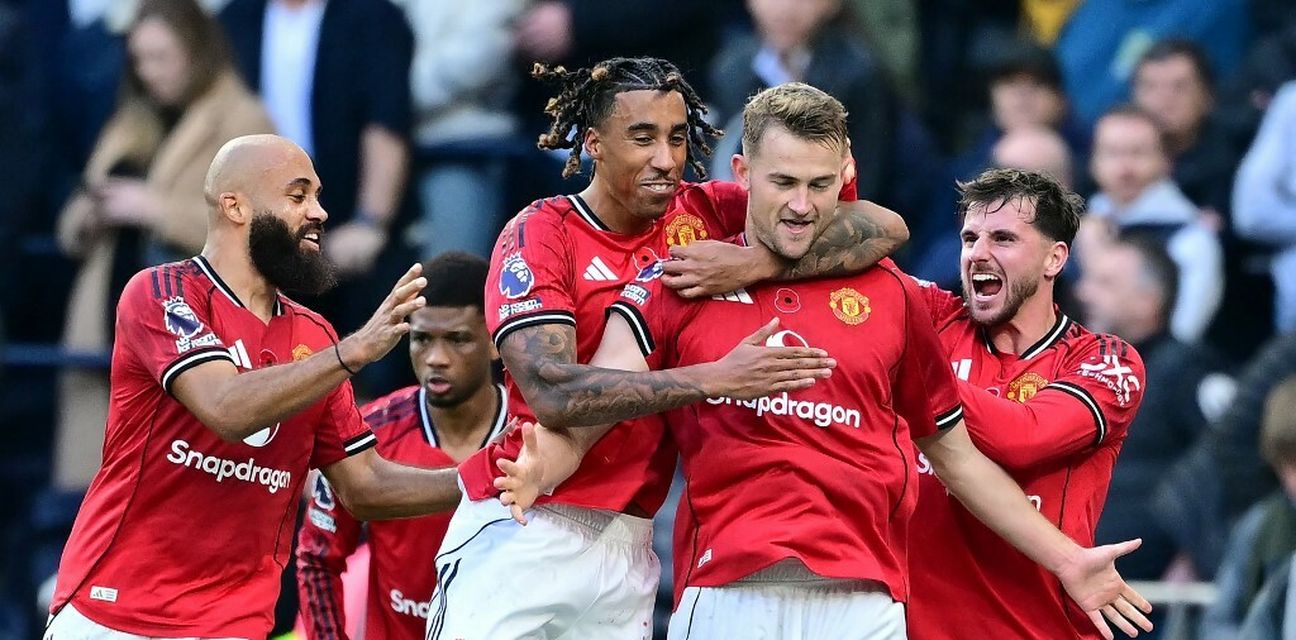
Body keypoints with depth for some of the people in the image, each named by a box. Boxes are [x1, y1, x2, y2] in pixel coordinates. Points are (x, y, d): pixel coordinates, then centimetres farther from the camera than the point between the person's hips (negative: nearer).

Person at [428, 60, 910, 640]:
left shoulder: (703, 214, 3)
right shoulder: (541, 233, -6)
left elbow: (884, 227, -6)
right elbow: (552, 393, -20)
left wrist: (757, 264, -22)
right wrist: (716, 379, -25)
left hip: (627, 542, 3)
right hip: (523, 532, -3)